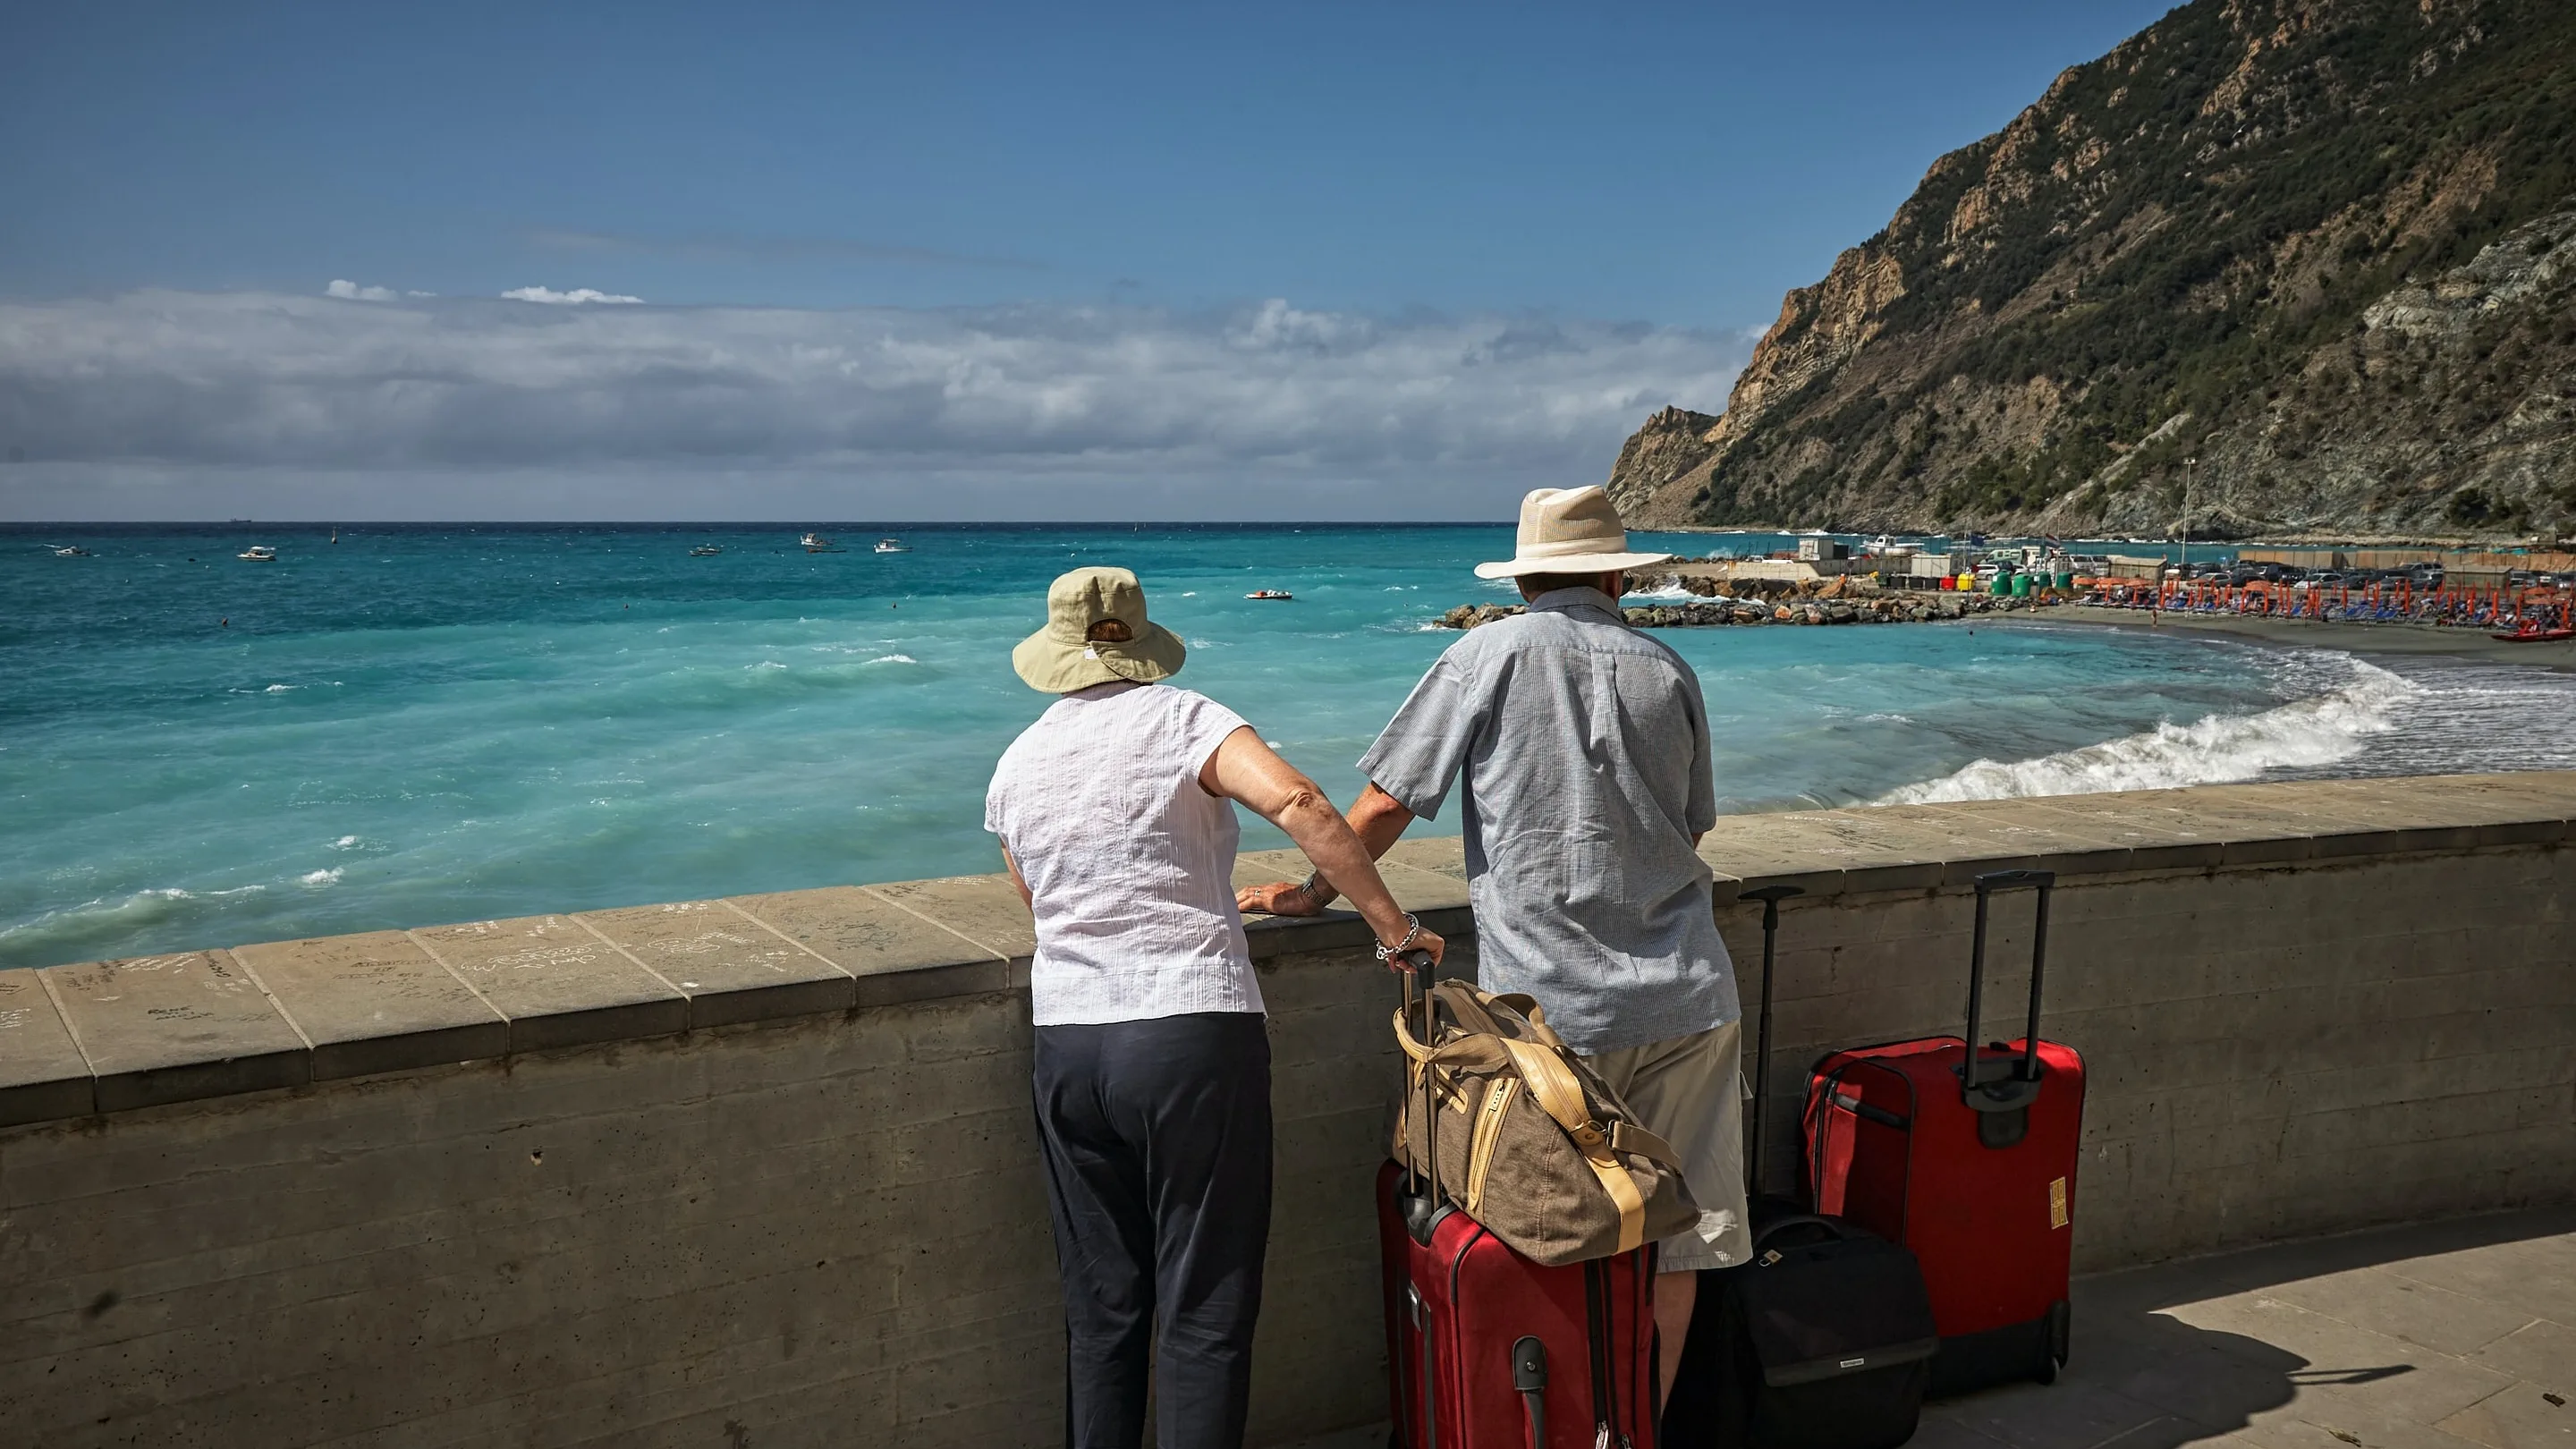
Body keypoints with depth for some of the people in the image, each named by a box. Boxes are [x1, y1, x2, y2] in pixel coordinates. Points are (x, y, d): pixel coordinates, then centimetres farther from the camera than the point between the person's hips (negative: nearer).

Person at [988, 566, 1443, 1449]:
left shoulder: (1016, 764, 11)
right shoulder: (1181, 720, -4)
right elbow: (1298, 804, -20)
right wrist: (1392, 926, -12)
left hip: (1066, 1047, 5)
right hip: (1193, 1034, -5)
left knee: (1101, 1307, 15)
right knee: (1204, 1309, 3)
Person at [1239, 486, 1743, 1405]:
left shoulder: (1492, 653, -2)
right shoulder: (1669, 672, 9)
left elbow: (1381, 810, -3)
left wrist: (1309, 894, 12)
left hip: (1549, 1008, -3)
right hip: (1683, 998, 3)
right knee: (1674, 1242, 11)